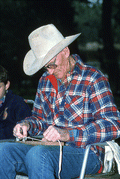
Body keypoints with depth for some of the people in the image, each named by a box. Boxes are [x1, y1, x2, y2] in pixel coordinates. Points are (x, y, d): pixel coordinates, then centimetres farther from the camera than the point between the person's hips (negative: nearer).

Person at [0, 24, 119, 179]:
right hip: (49, 149, 6)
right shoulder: (45, 81, 15)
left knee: (38, 154, -37)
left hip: (85, 153, -6)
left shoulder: (93, 80, -6)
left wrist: (67, 134, -27)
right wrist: (27, 124, 0)